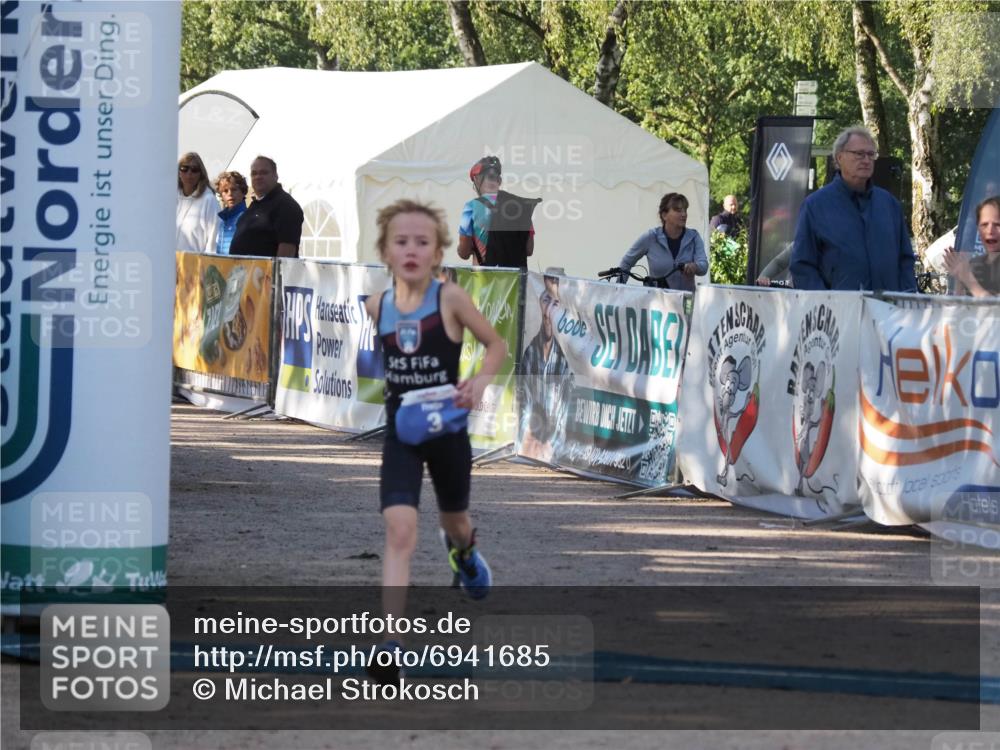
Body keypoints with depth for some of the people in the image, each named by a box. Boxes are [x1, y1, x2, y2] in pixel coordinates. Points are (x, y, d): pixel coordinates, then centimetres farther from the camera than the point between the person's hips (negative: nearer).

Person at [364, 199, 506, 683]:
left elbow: (497, 344, -3)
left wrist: (480, 382, -18)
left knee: (454, 521, 24)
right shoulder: (375, 307, -5)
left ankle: (463, 550, 66)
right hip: (400, 432, 0)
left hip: (447, 430, 0)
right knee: (399, 530, -18)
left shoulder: (449, 298, -14)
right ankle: (389, 650, -23)